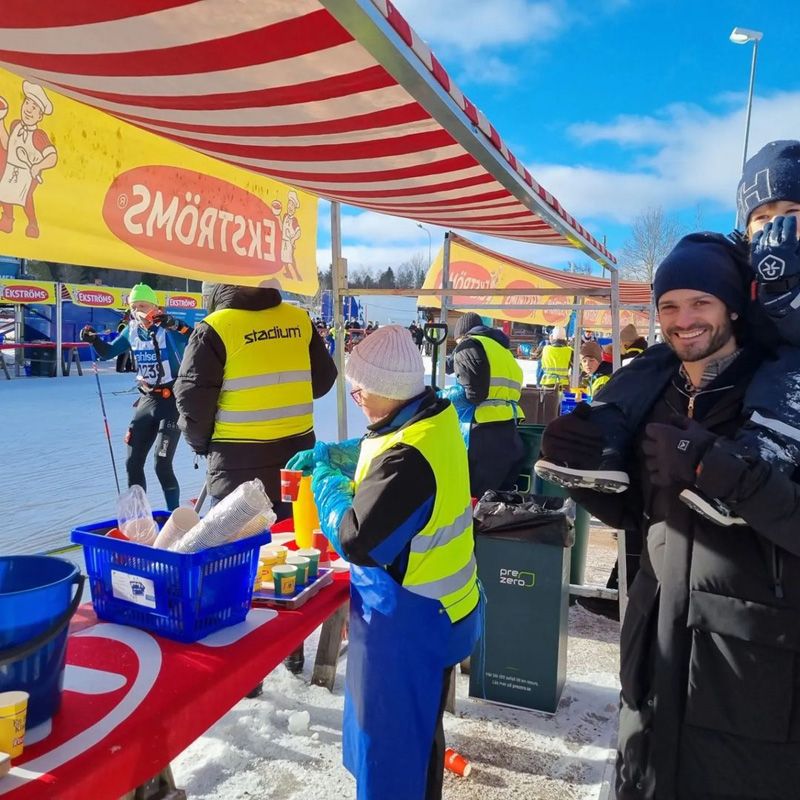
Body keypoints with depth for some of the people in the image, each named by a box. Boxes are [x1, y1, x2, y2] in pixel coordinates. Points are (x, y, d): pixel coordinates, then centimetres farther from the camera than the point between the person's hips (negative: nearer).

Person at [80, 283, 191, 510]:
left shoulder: (168, 328, -14)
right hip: (147, 399, 7)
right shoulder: (132, 331, 4)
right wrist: (93, 340, -3)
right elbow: (107, 352, 17)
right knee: (133, 463, 10)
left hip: (172, 400, -7)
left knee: (162, 465, -10)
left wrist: (175, 325, -45)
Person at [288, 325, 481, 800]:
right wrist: (326, 454, 10)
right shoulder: (435, 419, -2)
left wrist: (328, 484, -13)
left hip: (408, 621, -10)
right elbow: (376, 455, 18)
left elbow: (357, 541, -28)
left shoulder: (408, 457, -32)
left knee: (393, 742, 11)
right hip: (429, 608, 10)